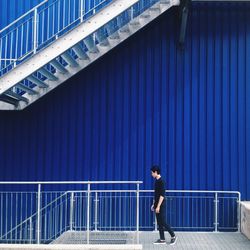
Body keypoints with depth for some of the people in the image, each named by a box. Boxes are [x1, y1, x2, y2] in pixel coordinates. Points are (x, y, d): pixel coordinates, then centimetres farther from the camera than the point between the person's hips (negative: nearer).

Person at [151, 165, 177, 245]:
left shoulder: (161, 181, -17)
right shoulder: (157, 181, 11)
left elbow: (162, 195, -21)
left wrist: (158, 206, -22)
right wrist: (154, 204, 21)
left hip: (161, 205, -9)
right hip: (157, 205, 9)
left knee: (163, 222, -5)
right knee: (159, 223, 9)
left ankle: (173, 236, 7)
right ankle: (162, 239, 13)